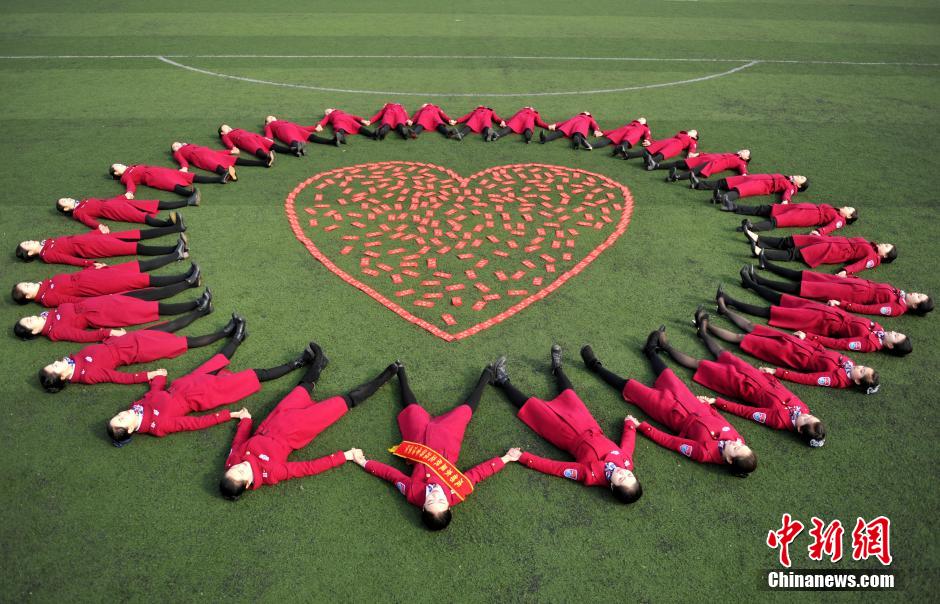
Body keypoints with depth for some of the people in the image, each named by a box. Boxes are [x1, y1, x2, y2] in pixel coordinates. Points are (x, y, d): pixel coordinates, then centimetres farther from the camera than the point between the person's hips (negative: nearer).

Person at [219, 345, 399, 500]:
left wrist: (245, 419, 17)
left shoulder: (233, 460, -22)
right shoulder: (270, 473, -34)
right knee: (346, 401, 1)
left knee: (304, 387, 23)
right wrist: (344, 456, -26)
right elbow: (310, 468, -28)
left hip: (278, 421, 5)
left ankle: (318, 363, 55)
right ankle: (383, 379, 21)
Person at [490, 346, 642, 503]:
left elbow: (553, 468, -35)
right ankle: (557, 367, 54)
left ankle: (503, 381, 31)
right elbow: (628, 440, -2)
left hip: (571, 436, -5)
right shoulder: (626, 461, -26)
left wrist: (522, 457, -32)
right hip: (591, 429, 5)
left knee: (530, 404, 7)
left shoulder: (593, 474, -38)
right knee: (568, 393, 23)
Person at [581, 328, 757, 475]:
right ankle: (651, 350, 56)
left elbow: (667, 441, -28)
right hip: (695, 407, 5)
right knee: (668, 376, 24)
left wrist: (640, 426, -22)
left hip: (672, 411, -5)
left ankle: (596, 366, 28)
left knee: (628, 386, 5)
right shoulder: (736, 438, -21)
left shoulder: (705, 452, -35)